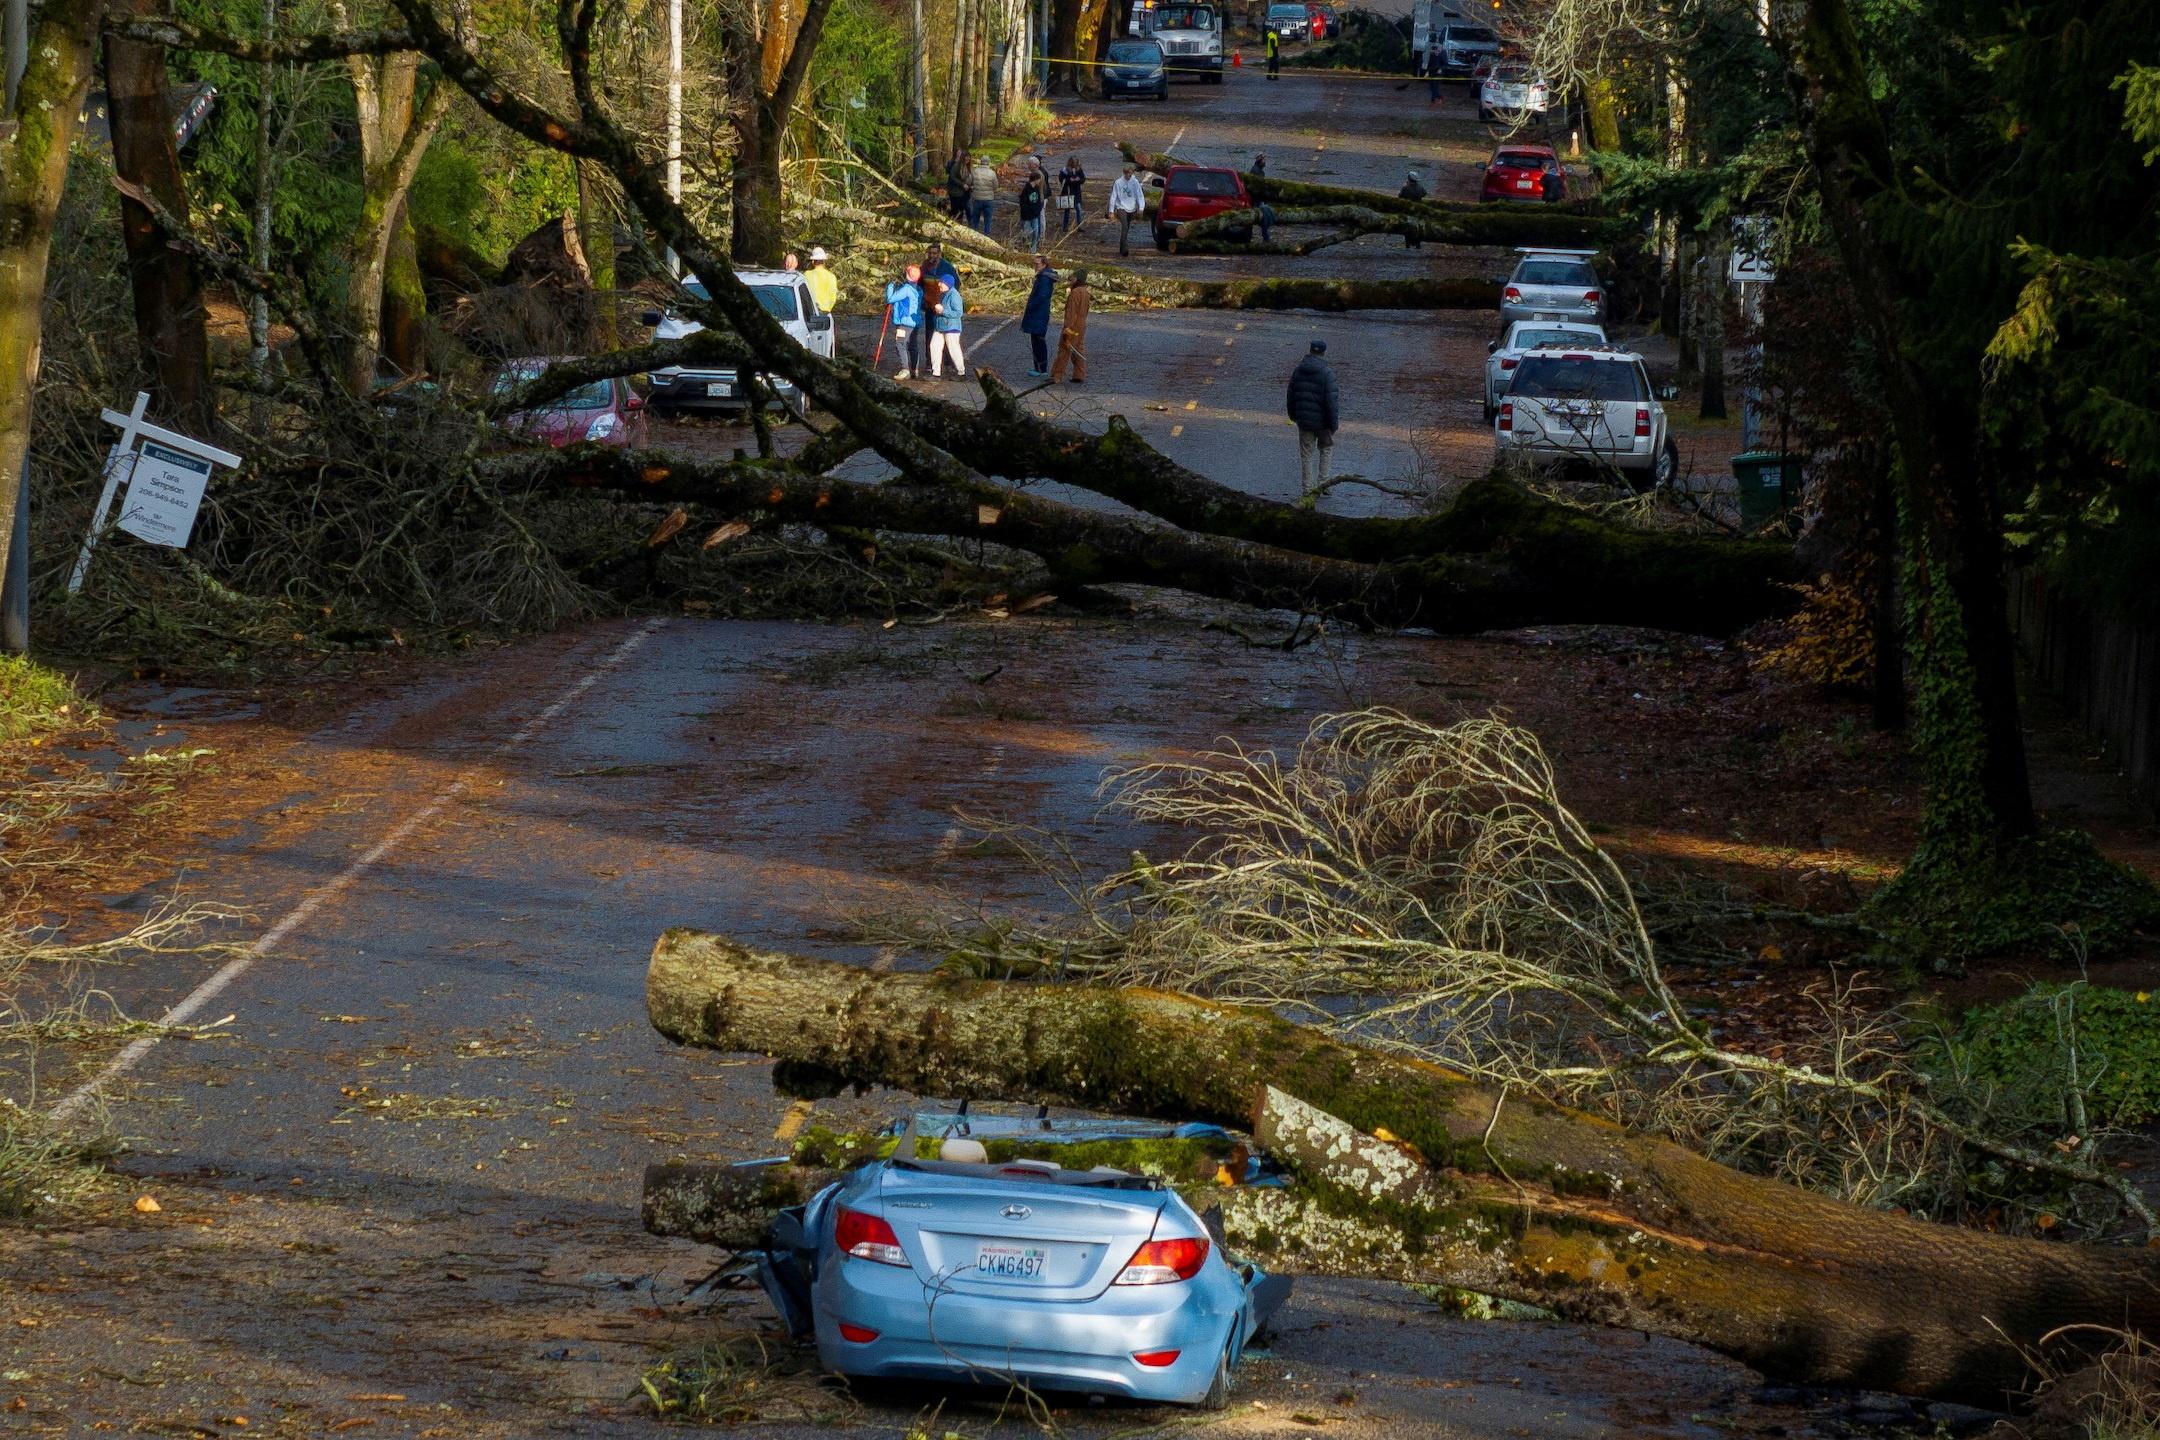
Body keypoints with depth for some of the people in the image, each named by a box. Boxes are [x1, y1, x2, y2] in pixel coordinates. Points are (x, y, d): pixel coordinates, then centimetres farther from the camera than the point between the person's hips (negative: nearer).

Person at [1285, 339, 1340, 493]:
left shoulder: (1298, 371, 0)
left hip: (1304, 421, 4)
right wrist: (1334, 423, -13)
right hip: (1322, 421, -4)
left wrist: (1293, 415, 25)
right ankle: (1322, 481, 16)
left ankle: (1308, 487, 11)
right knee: (1326, 448, 19)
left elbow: (1291, 395, 11)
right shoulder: (1326, 373, -18)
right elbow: (1331, 400, -20)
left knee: (1306, 454, 11)